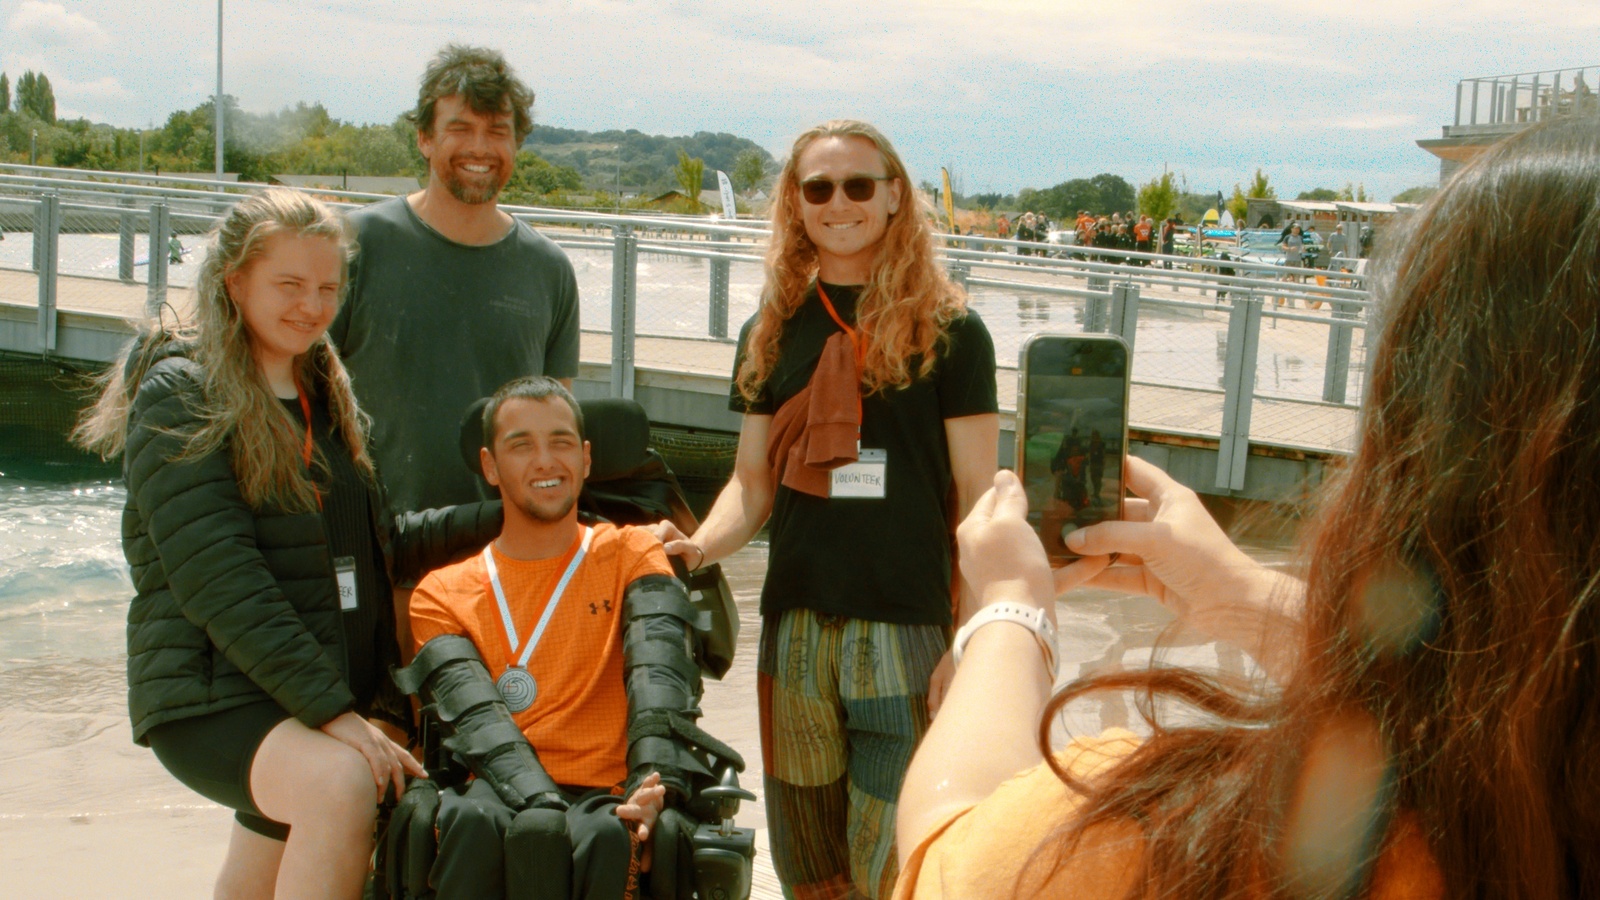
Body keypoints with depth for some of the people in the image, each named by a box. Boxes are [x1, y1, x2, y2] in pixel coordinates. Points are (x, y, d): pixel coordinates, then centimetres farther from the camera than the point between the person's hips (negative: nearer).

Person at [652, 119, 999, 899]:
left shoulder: (948, 330, -1)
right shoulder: (772, 332, 11)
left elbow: (977, 498, -2)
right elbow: (753, 482, 13)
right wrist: (699, 546, -7)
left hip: (906, 629, -4)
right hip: (796, 626, 4)